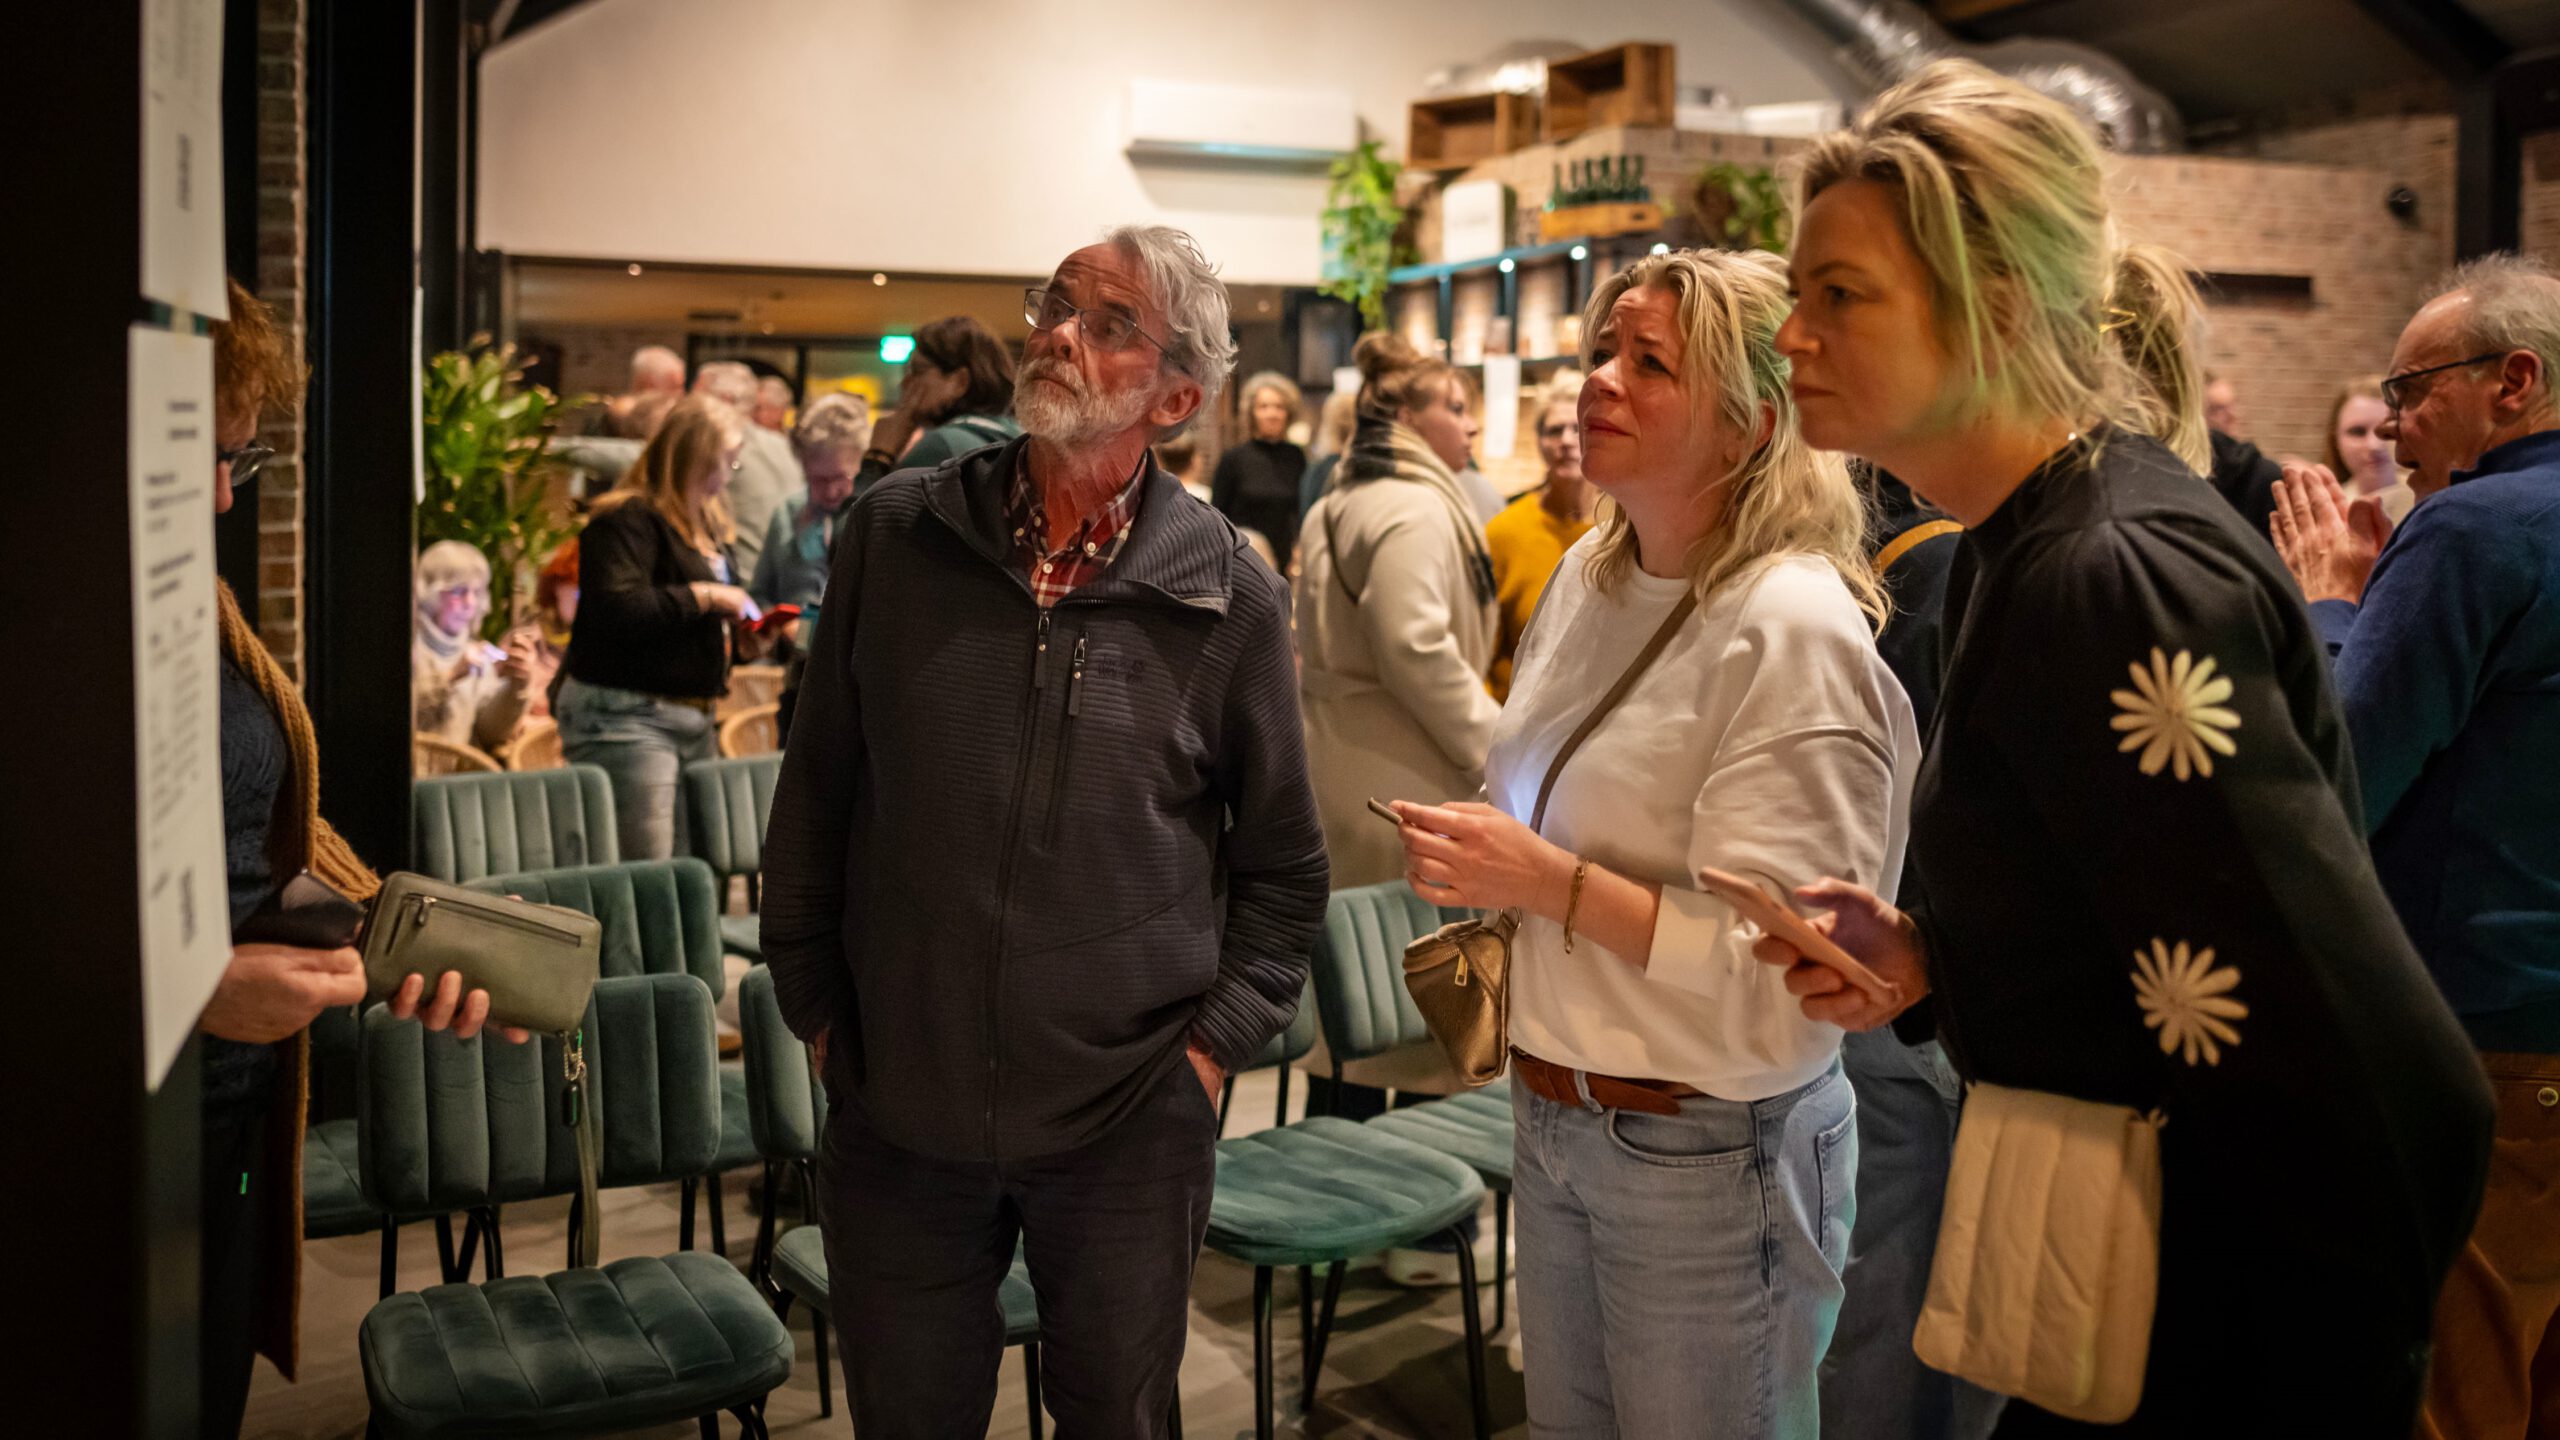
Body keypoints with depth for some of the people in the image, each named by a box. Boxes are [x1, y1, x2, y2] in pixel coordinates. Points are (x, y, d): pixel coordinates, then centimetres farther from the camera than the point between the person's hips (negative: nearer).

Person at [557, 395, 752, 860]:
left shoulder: (708, 525, 20)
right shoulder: (627, 520, -10)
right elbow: (617, 608, -26)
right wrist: (701, 595, -16)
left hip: (694, 717, 9)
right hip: (625, 717, -9)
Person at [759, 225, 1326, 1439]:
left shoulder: (1229, 596, -6)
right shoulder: (897, 534, -3)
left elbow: (1282, 862, 3)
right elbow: (815, 796, 5)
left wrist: (1216, 1041, -4)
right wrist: (815, 1009, 5)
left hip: (1131, 1123, -1)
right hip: (899, 1108, 2)